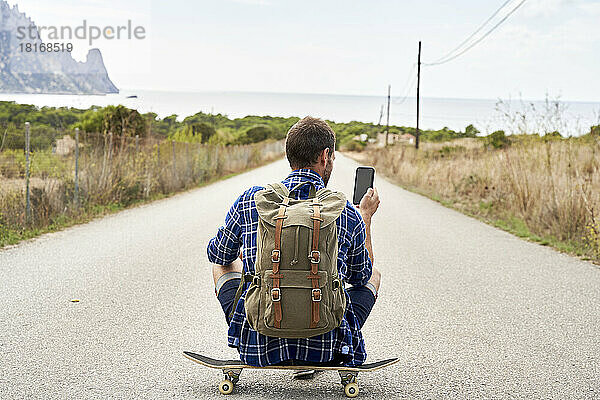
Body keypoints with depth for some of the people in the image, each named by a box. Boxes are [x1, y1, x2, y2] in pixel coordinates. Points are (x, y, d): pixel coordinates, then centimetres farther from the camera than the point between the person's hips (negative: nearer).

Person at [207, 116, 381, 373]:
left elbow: (218, 255, 12)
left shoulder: (250, 200, -6)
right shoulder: (348, 215, -7)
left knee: (223, 263, 26)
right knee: (374, 274, 26)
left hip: (259, 347, 1)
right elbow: (361, 276, 12)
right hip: (326, 349, -1)